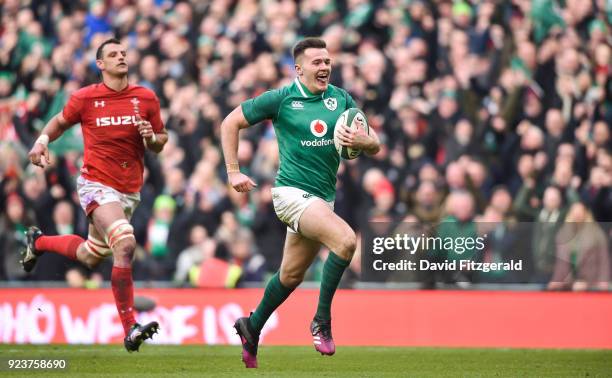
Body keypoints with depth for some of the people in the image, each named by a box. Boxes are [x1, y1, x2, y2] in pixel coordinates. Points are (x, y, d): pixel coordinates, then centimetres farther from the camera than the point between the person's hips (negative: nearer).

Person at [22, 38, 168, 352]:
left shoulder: (146, 98, 2)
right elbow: (59, 122, 13)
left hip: (130, 190, 5)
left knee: (89, 257, 18)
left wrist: (151, 138, -11)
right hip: (96, 183, -5)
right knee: (125, 243, -28)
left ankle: (38, 241, 49)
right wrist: (41, 142, -5)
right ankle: (130, 329, -27)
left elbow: (161, 141, 11)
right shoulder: (85, 98, -4)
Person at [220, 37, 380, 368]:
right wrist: (233, 172, -2)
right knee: (346, 239, -27)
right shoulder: (281, 99, -6)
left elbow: (375, 145, 8)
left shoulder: (341, 99, 6)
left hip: (323, 198, 6)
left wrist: (360, 140, -16)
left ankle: (252, 328, 37)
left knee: (291, 276, 15)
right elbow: (231, 122, 3)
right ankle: (322, 321, -16)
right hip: (293, 191, -6)